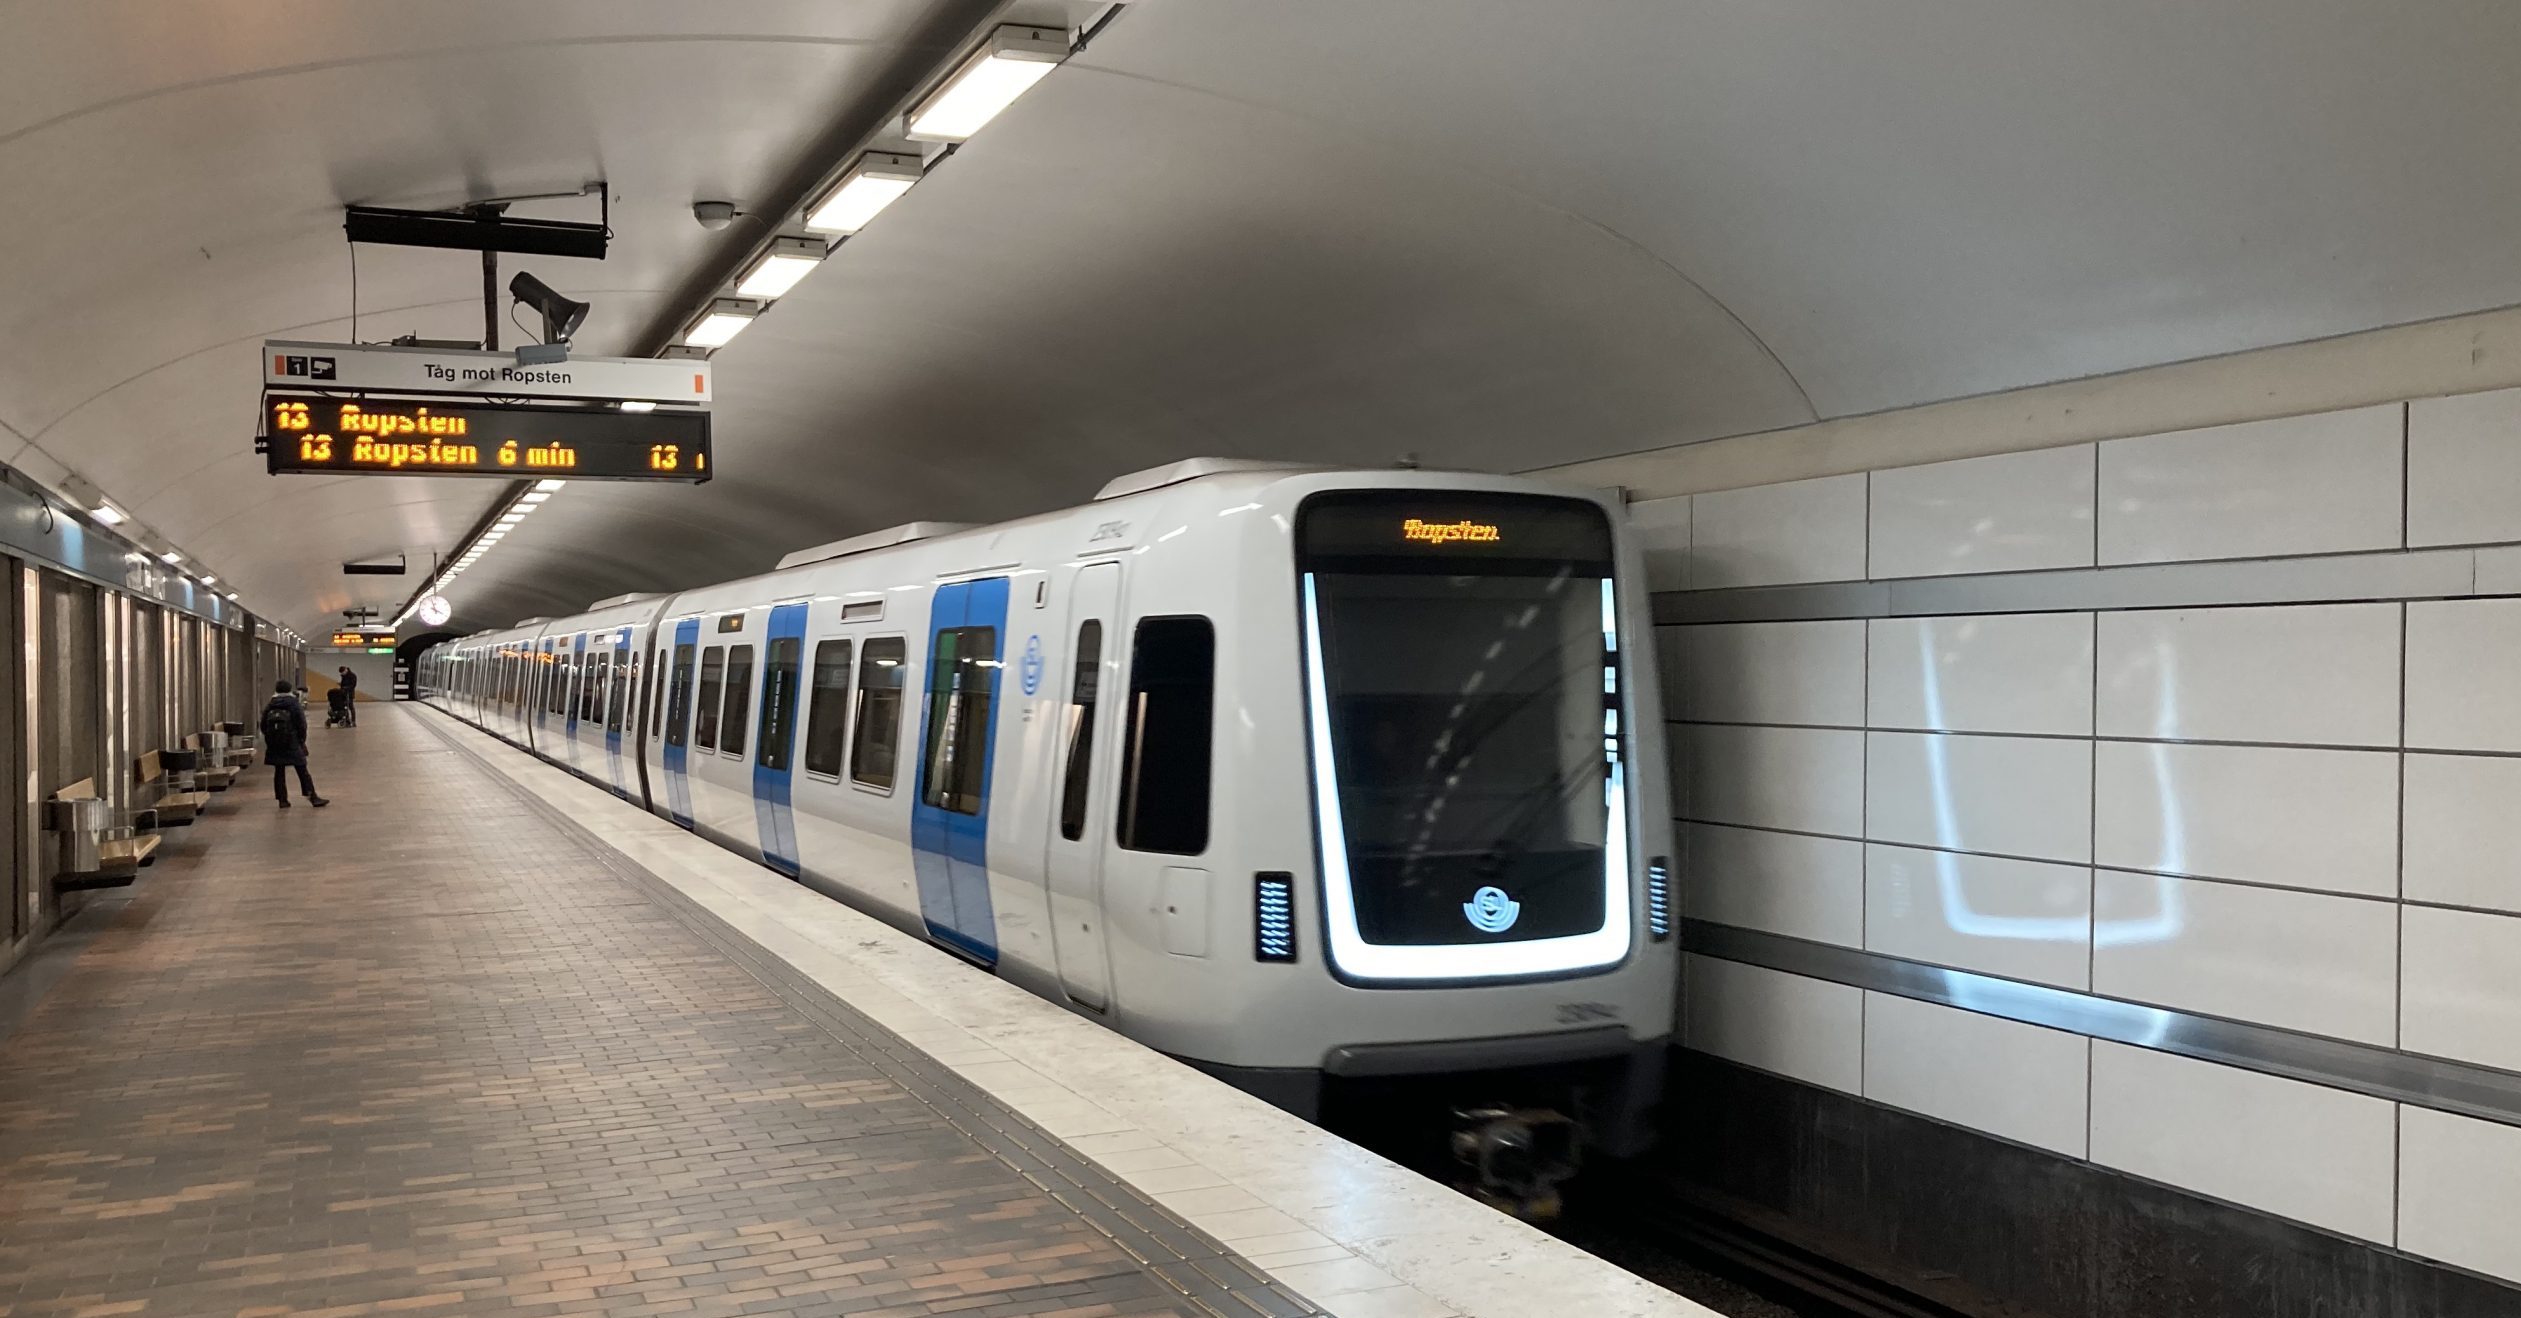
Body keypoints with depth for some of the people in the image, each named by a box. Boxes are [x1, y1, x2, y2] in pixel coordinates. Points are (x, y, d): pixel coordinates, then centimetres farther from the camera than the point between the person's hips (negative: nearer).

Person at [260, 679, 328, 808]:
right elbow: (302, 725, -8)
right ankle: (312, 797, -1)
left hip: (274, 746, 3)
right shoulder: (294, 705, -7)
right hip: (292, 744, -3)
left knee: (279, 772, 9)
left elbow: (263, 726, 4)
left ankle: (282, 800, 8)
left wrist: (271, 739, 17)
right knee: (302, 771, 0)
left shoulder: (269, 707, 3)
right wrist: (302, 740, 7)